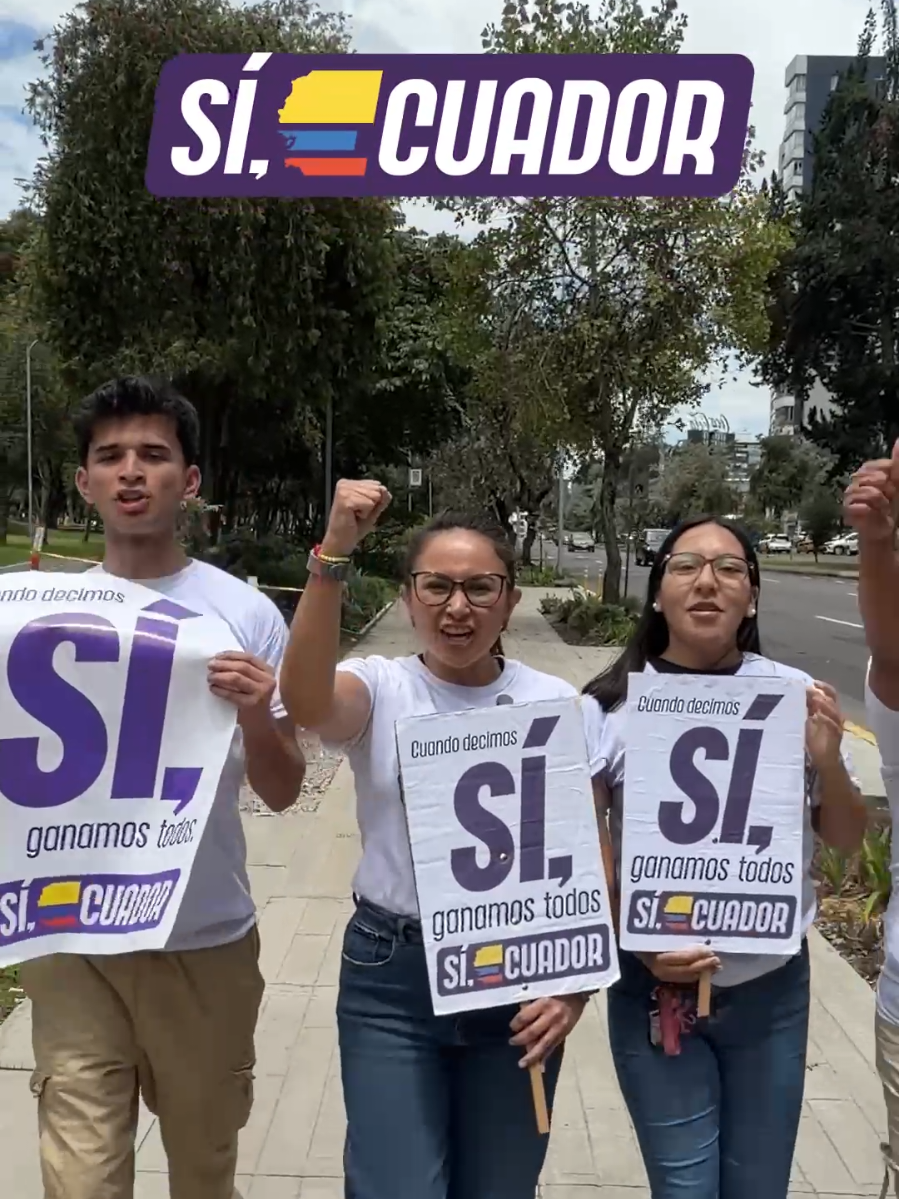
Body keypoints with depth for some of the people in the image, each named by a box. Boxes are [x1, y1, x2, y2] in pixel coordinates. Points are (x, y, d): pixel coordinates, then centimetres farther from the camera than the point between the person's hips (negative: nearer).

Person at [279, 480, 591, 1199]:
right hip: (391, 977, -1)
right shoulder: (381, 691, -6)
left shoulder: (558, 706, -2)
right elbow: (306, 700, -30)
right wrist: (334, 553, -37)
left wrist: (575, 983, -6)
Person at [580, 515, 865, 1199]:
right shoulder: (611, 708, -12)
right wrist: (638, 946, -18)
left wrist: (827, 761, -15)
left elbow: (846, 840, 3)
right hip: (653, 989, -2)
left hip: (773, 989, 2)